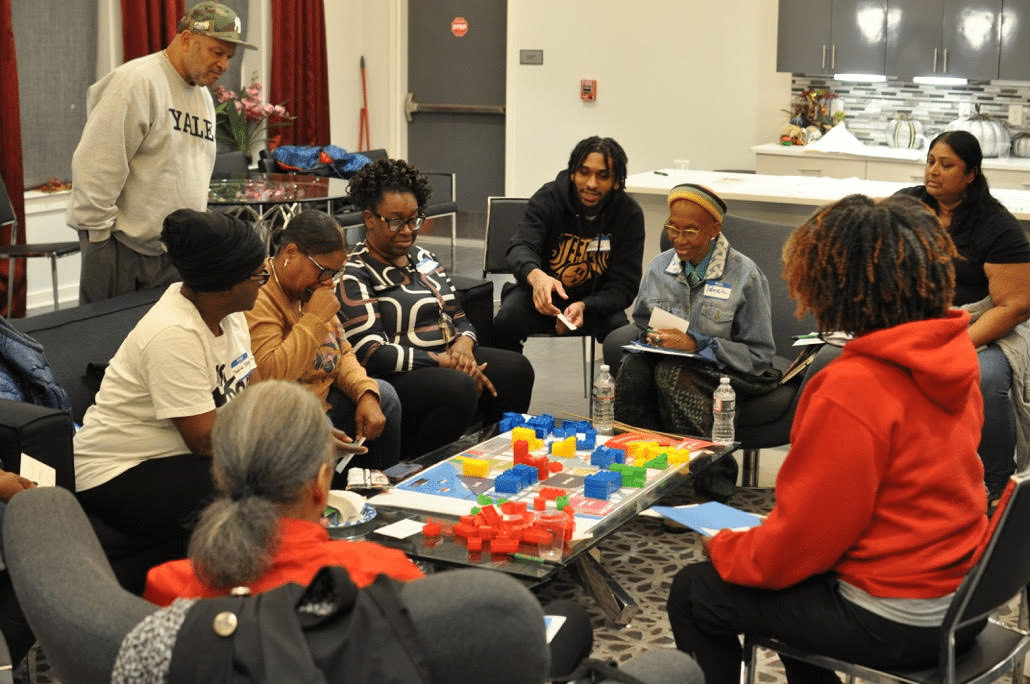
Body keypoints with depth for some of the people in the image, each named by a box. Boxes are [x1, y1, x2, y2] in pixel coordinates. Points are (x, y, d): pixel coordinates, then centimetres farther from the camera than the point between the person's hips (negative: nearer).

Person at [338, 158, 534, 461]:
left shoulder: (423, 259, 19)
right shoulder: (355, 275, -6)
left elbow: (458, 318, 21)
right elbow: (371, 353, -16)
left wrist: (463, 345, -5)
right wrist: (444, 362, -18)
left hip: (449, 359, 8)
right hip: (393, 379, -7)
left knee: (516, 369, -17)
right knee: (460, 388, -35)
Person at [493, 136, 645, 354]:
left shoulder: (629, 213, -12)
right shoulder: (549, 198, -13)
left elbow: (623, 286, -14)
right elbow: (521, 247, -26)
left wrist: (584, 307, -35)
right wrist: (536, 275, -51)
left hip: (595, 300, 0)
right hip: (539, 294, 0)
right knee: (505, 324, -28)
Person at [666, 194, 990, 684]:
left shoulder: (851, 390, -26)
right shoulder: (950, 359, -1)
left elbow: (798, 541, -20)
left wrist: (722, 547, 0)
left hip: (894, 623, -8)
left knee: (693, 592, 8)